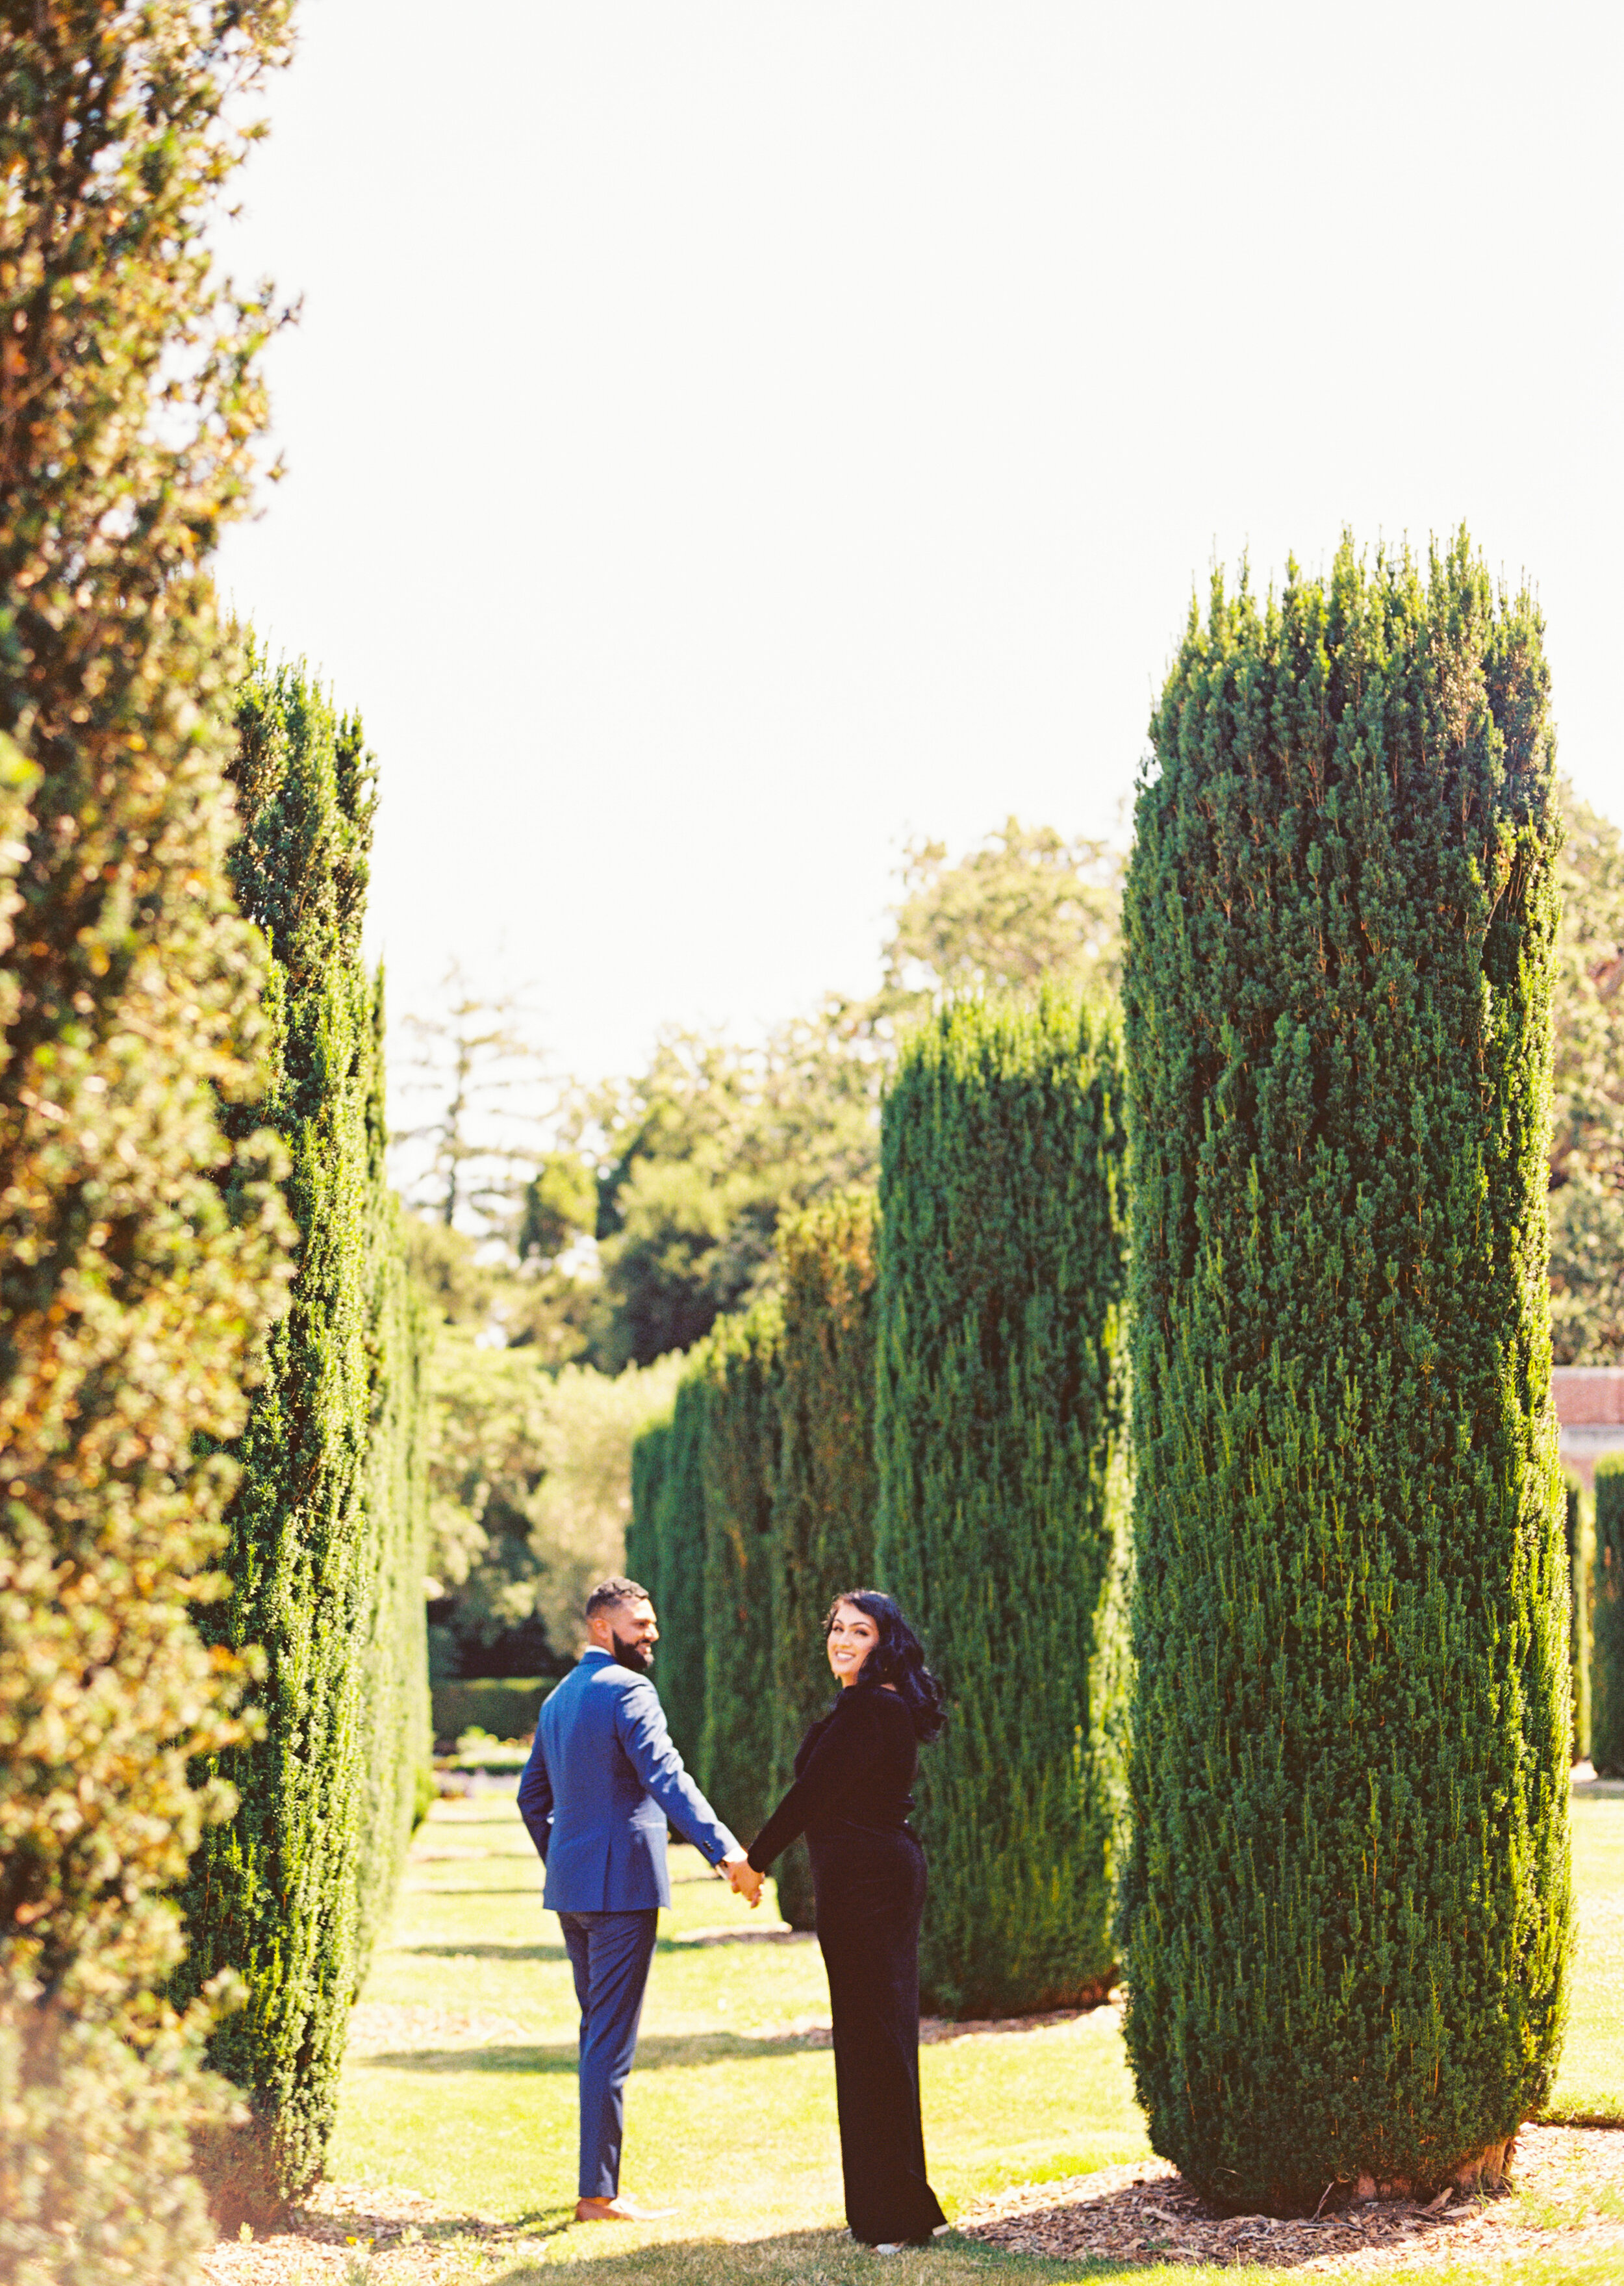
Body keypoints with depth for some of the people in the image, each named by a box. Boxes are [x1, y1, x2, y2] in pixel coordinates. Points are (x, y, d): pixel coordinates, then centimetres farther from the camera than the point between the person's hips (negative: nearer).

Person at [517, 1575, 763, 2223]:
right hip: (620, 1883, -9)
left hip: (571, 1886, 9)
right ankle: (598, 2194, -6)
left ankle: (598, 2182, 20)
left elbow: (533, 1796, 23)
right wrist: (725, 1852, -30)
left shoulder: (559, 1698, 17)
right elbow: (666, 1778, -24)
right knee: (611, 2040, -7)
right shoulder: (627, 1691, -12)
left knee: (597, 2032, 16)